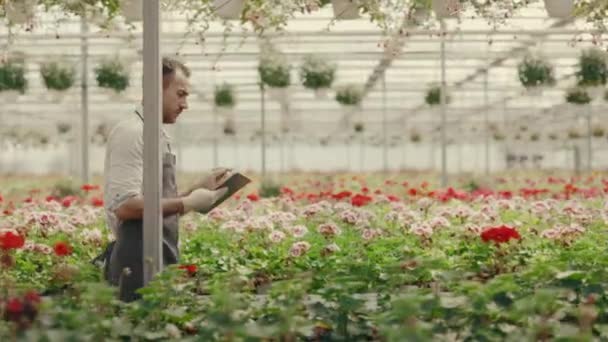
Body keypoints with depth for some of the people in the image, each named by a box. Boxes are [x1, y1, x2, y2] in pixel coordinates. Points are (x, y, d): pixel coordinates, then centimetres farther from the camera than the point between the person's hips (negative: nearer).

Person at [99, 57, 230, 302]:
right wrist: (187, 203, -17)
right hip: (140, 261, -9)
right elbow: (125, 206, -21)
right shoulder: (131, 133, -11)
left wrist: (201, 187, 7)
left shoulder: (157, 136, 17)